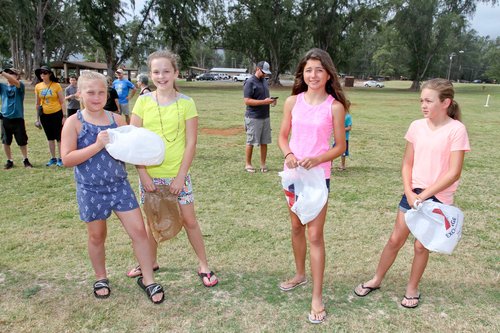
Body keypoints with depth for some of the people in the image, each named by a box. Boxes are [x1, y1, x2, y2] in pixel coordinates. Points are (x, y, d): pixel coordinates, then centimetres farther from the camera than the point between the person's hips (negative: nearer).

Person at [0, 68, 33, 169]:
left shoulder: (20, 86, -4)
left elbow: (14, 81, -25)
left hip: (18, 118, -3)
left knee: (22, 141, 7)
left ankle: (25, 160, 22)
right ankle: (9, 161, 22)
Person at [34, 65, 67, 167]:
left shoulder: (56, 85, -8)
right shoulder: (38, 87, 2)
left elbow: (62, 102, -6)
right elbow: (37, 103, 9)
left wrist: (64, 116, -10)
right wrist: (37, 118, 9)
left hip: (57, 114, -4)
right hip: (44, 115, 4)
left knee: (59, 137, 2)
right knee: (50, 138, 13)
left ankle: (60, 158, 13)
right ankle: (53, 158, 24)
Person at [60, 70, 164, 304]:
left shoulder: (116, 119, 2)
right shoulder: (74, 123, -7)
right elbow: (67, 159, -14)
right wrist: (97, 145, -24)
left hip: (120, 186, 2)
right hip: (91, 190, -2)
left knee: (139, 231, 0)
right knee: (97, 236, 14)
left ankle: (148, 280, 14)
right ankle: (101, 278, 37)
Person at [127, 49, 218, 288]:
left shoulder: (186, 103, -6)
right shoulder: (143, 101, -2)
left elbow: (191, 143, -6)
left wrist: (180, 176, -11)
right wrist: (143, 175, -9)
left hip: (177, 174, -2)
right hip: (149, 175, 2)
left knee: (189, 220, 5)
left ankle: (203, 266, 21)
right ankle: (151, 262, 37)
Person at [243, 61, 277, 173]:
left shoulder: (264, 81, 14)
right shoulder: (250, 82, -10)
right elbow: (247, 101, -16)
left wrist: (271, 101, 3)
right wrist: (264, 101, -21)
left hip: (265, 116, 7)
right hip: (254, 118, -7)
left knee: (264, 142, 9)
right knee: (251, 142, 2)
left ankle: (263, 164, 18)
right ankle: (248, 164, 14)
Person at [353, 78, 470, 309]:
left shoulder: (456, 130, -14)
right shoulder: (417, 126, -1)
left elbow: (454, 172, -16)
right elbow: (407, 164, 4)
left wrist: (423, 195, -17)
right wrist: (409, 193, -9)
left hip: (437, 197, -3)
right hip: (413, 193, 4)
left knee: (421, 245, 7)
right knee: (395, 239, 10)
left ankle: (412, 289, 28)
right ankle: (376, 280, 27)